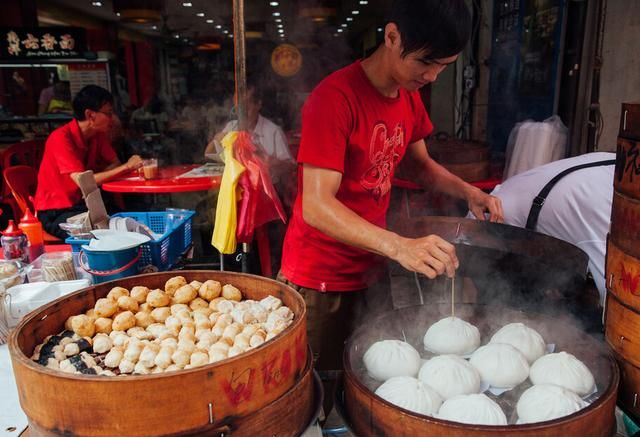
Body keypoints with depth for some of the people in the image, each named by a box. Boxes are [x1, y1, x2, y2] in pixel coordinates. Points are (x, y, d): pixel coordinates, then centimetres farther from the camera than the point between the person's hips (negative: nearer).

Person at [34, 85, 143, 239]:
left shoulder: (98, 134, 0)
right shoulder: (61, 138, -22)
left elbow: (115, 164, 2)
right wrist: (126, 167, -29)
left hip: (82, 204, 7)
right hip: (55, 212, -7)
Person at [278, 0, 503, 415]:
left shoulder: (410, 96, 2)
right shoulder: (335, 98, -23)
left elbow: (416, 164, 17)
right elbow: (317, 207, -29)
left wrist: (467, 191, -1)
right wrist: (399, 246, -41)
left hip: (370, 268, 7)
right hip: (321, 277, -7)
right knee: (320, 389, 7)